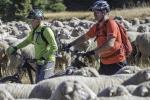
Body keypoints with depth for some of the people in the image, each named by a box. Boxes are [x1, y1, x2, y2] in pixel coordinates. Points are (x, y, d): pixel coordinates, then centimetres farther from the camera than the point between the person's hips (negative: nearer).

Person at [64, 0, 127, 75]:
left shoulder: (111, 24, -18)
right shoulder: (97, 26, 6)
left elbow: (110, 44, -29)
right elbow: (85, 37, 19)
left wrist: (94, 52, -34)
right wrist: (70, 45, 12)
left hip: (116, 63, -8)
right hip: (104, 63, 8)